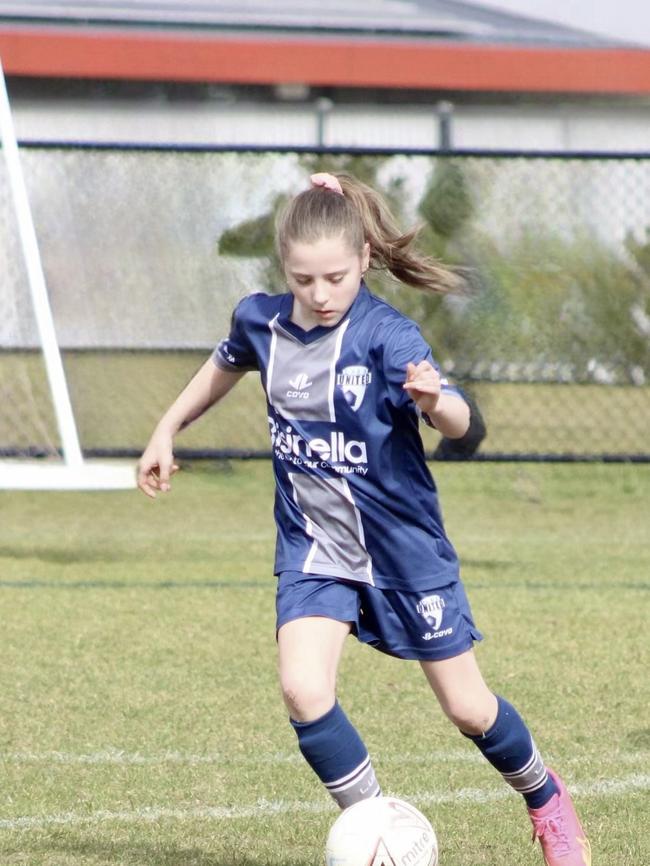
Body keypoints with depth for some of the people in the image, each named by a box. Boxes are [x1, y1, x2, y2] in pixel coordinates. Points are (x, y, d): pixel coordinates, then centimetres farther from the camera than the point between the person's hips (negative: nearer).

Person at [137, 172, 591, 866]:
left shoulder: (387, 335, -21)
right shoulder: (260, 321, -7)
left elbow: (458, 423, -34)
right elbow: (225, 366, 18)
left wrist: (434, 401, -56)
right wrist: (166, 433, 24)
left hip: (404, 547, -3)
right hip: (313, 549, 3)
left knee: (467, 707, 8)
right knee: (303, 690, -20)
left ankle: (546, 800, 37)